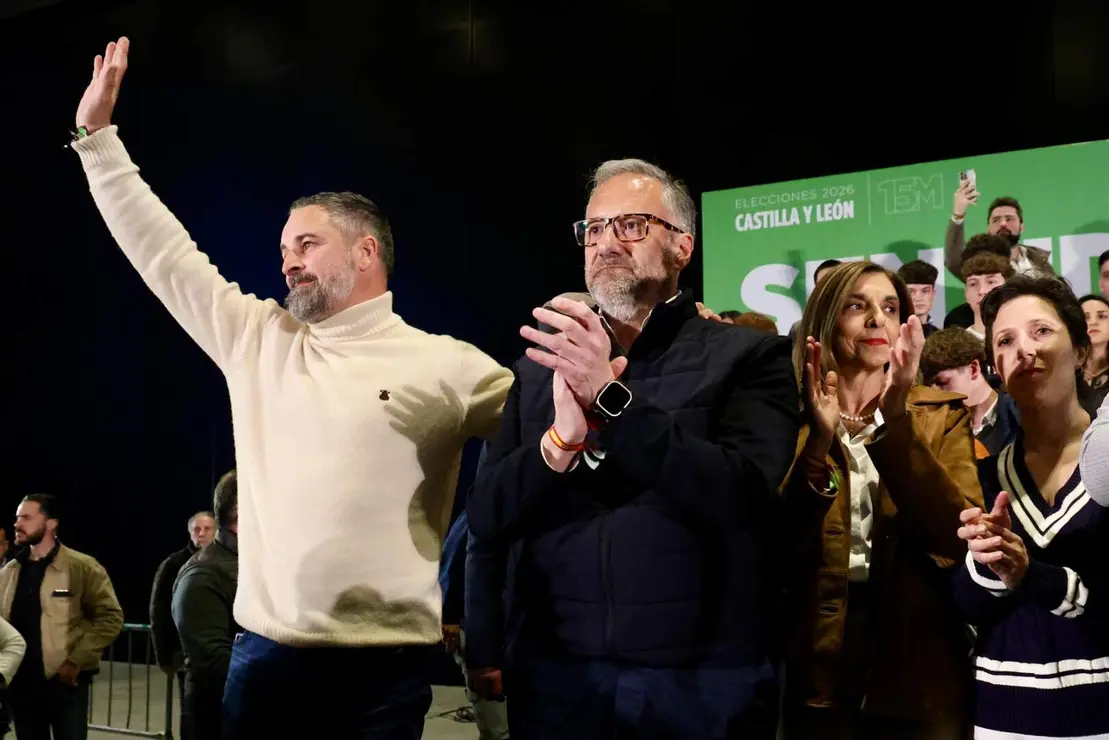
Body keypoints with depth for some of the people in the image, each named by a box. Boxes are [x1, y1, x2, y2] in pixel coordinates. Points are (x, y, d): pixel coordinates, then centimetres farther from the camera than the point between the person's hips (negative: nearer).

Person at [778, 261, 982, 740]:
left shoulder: (941, 415, 2)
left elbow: (960, 539, -14)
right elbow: (775, 559, -10)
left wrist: (894, 421, -22)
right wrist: (817, 443, -22)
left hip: (919, 676, 1)